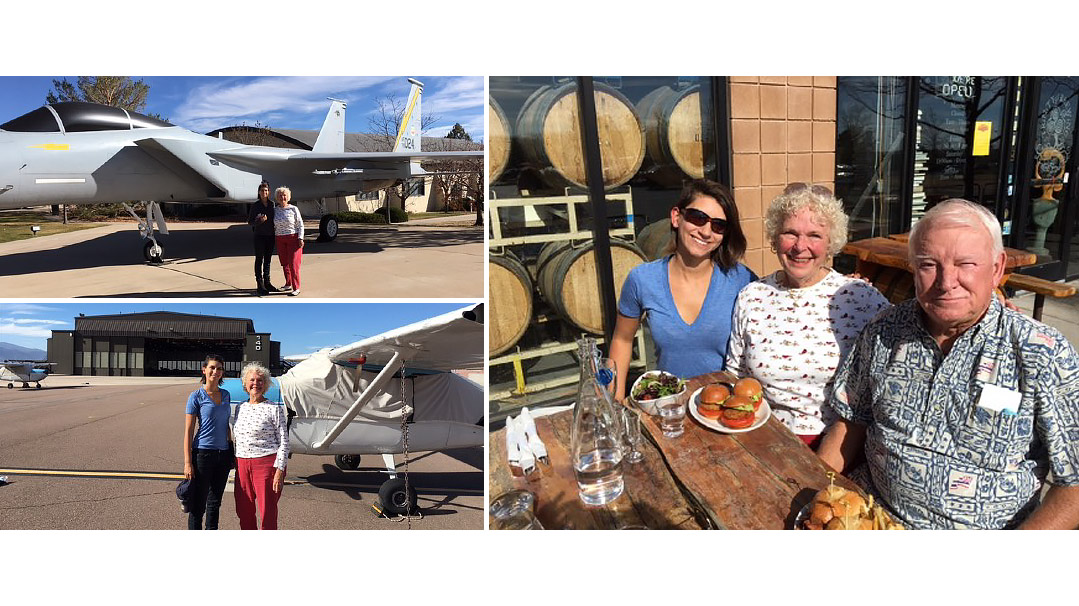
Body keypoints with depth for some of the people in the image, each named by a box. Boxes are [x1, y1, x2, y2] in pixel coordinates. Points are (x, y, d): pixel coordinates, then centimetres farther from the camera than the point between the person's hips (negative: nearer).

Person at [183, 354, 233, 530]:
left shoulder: (225, 395, 10)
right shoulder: (196, 396, -6)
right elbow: (188, 431, -8)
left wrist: (231, 451, 15)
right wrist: (188, 463, -13)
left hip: (223, 454, 6)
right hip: (203, 453, -5)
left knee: (215, 502, 15)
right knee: (198, 504, 0)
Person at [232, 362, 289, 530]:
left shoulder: (274, 409, -5)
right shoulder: (240, 407, 12)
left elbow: (284, 441, -7)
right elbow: (237, 437, 20)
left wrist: (280, 470, -14)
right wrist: (236, 463, 16)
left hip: (267, 464, -6)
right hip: (242, 465, 6)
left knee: (267, 512, -2)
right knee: (243, 512, 11)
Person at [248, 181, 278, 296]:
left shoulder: (272, 204, 6)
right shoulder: (255, 205, -5)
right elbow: (250, 222, -4)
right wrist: (260, 221, -22)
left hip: (270, 236, 4)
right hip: (259, 236, -4)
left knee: (268, 260, 11)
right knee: (259, 260, -1)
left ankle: (267, 283, 20)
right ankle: (260, 285, 2)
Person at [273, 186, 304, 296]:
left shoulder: (293, 209, -4)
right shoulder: (275, 210, 7)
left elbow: (300, 225, -4)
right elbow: (274, 226, 14)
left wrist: (300, 239, -12)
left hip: (293, 238, -5)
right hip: (280, 240, 5)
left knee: (293, 264, -8)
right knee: (284, 263, 10)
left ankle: (296, 288, -5)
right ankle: (288, 285, 22)